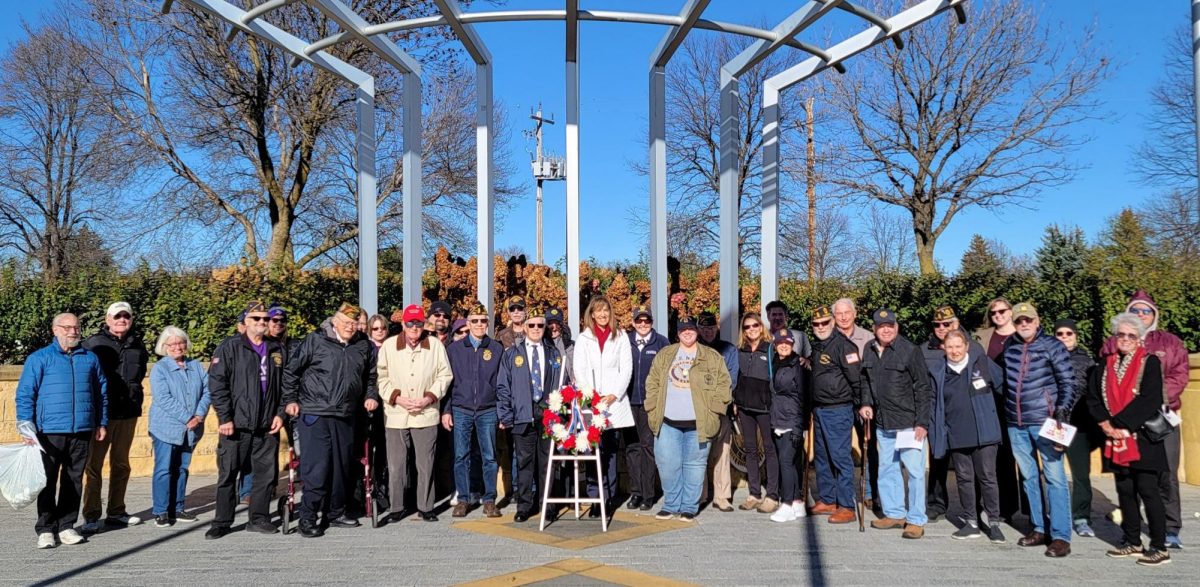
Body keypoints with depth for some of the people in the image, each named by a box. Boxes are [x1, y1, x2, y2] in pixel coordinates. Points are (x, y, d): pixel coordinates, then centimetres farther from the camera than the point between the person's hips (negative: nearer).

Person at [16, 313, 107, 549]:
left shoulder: (90, 358, 12)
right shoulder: (39, 358, 2)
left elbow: (101, 392, 18)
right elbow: (25, 394, -1)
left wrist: (102, 423, 15)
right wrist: (26, 426, -10)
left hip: (81, 432, 3)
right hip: (49, 432, -3)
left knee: (74, 481, 8)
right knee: (48, 481, 2)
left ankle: (66, 526, 17)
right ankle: (46, 529, 11)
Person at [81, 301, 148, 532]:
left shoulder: (137, 345, 9)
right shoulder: (94, 344, -4)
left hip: (128, 413, 5)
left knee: (121, 464, 12)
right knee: (94, 464, -1)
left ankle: (116, 512, 22)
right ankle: (91, 517, 6)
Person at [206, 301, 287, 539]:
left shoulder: (277, 350, 13)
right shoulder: (230, 347, 0)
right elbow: (216, 383, -6)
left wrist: (280, 413, 5)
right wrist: (224, 417, -11)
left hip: (267, 426, 4)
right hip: (236, 425, -4)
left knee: (267, 474, 7)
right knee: (228, 474, 3)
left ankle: (259, 518, 19)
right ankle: (222, 522, 14)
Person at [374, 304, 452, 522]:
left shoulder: (435, 345, 3)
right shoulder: (389, 345, 2)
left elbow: (445, 375, 5)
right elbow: (381, 377, 4)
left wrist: (429, 398, -6)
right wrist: (397, 398, -8)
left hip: (426, 414, 0)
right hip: (395, 414, 0)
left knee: (426, 463, 5)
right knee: (396, 464, 4)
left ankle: (425, 506, 17)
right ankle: (396, 507, 18)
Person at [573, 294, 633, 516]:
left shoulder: (620, 337, 11)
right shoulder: (583, 338, 10)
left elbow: (626, 368, 4)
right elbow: (579, 370, 2)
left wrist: (614, 394, -8)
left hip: (614, 401, 1)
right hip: (590, 403, -1)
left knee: (611, 449, 2)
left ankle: (608, 496, 8)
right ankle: (595, 497, -7)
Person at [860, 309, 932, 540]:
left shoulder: (910, 350, -11)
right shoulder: (869, 351, 6)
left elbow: (923, 388, -11)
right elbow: (866, 380, 20)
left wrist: (922, 422, -13)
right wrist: (865, 403, 3)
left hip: (908, 423, -6)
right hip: (883, 423, 6)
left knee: (915, 471, -2)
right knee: (887, 469, 14)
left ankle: (916, 520, 6)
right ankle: (894, 513, 27)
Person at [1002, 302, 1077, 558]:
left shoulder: (1052, 346, -3)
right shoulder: (1009, 347, 9)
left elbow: (1068, 382, -4)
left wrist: (1062, 412, -14)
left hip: (1045, 421, -5)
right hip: (1016, 424, 5)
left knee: (1054, 477, -5)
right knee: (1029, 477, 11)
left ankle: (1060, 536, -3)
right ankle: (1039, 529, 20)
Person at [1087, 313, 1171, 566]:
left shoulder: (1150, 362, -2)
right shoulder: (1106, 366, 12)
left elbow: (1148, 400, -13)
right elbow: (1093, 398, 10)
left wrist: (1120, 423, -15)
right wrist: (1106, 424, -6)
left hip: (1143, 438, -5)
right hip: (1116, 439, 5)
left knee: (1147, 489, -5)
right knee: (1125, 490, 9)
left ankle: (1159, 547, 3)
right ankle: (1132, 541, 19)